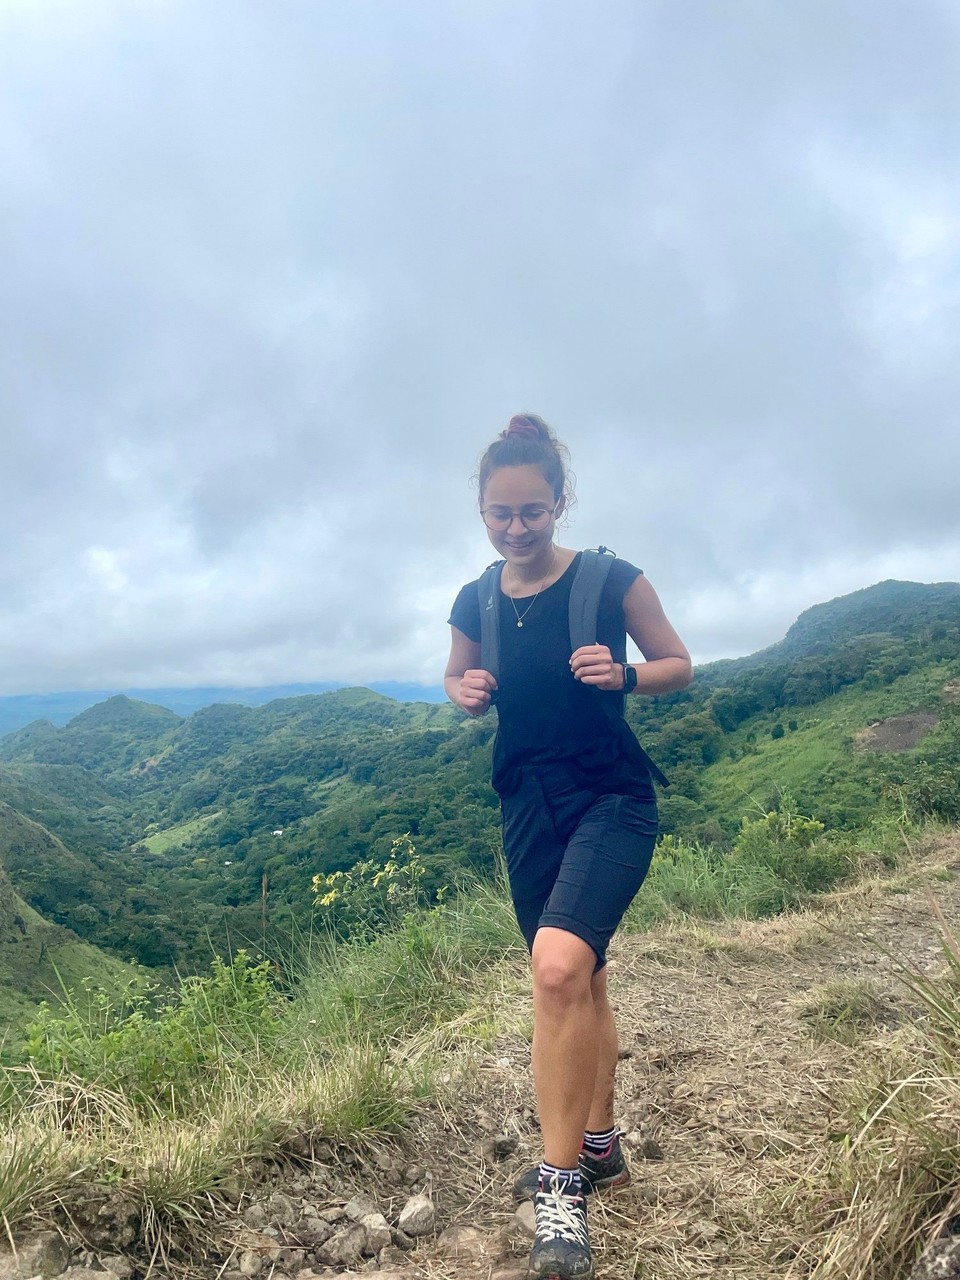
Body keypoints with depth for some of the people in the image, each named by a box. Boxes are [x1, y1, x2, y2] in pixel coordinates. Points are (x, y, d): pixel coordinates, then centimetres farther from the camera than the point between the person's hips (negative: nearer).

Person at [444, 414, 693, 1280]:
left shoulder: (613, 580, -9)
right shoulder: (476, 602, 2)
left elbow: (680, 666, 2)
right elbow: (460, 681, 18)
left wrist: (623, 674, -19)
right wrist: (467, 692, -6)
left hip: (612, 800, -4)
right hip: (529, 810, 5)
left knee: (559, 967, -24)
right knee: (580, 980, 16)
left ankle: (561, 1187, -7)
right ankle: (599, 1147, 36)